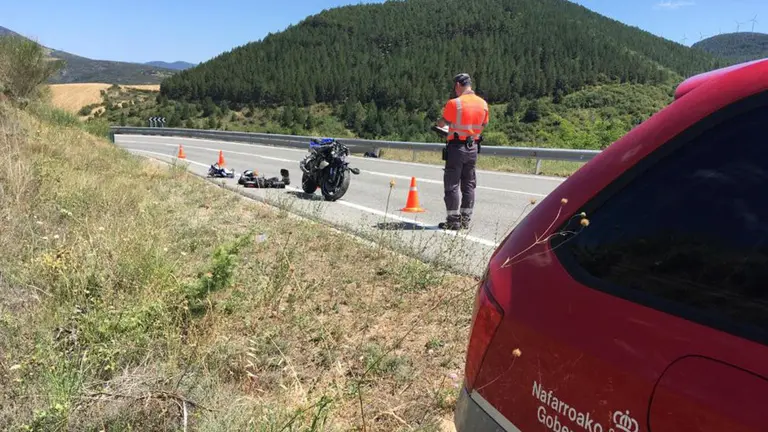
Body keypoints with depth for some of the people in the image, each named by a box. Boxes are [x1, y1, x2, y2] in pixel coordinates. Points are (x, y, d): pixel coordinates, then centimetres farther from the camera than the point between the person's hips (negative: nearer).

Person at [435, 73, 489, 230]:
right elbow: (484, 124, 13)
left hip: (456, 147, -6)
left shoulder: (454, 103, -14)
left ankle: (453, 220, 3)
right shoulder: (483, 104, 3)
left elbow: (441, 123, -5)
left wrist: (439, 121, 17)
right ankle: (465, 219, 17)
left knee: (452, 185, 2)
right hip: (473, 148, 6)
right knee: (469, 185, 12)